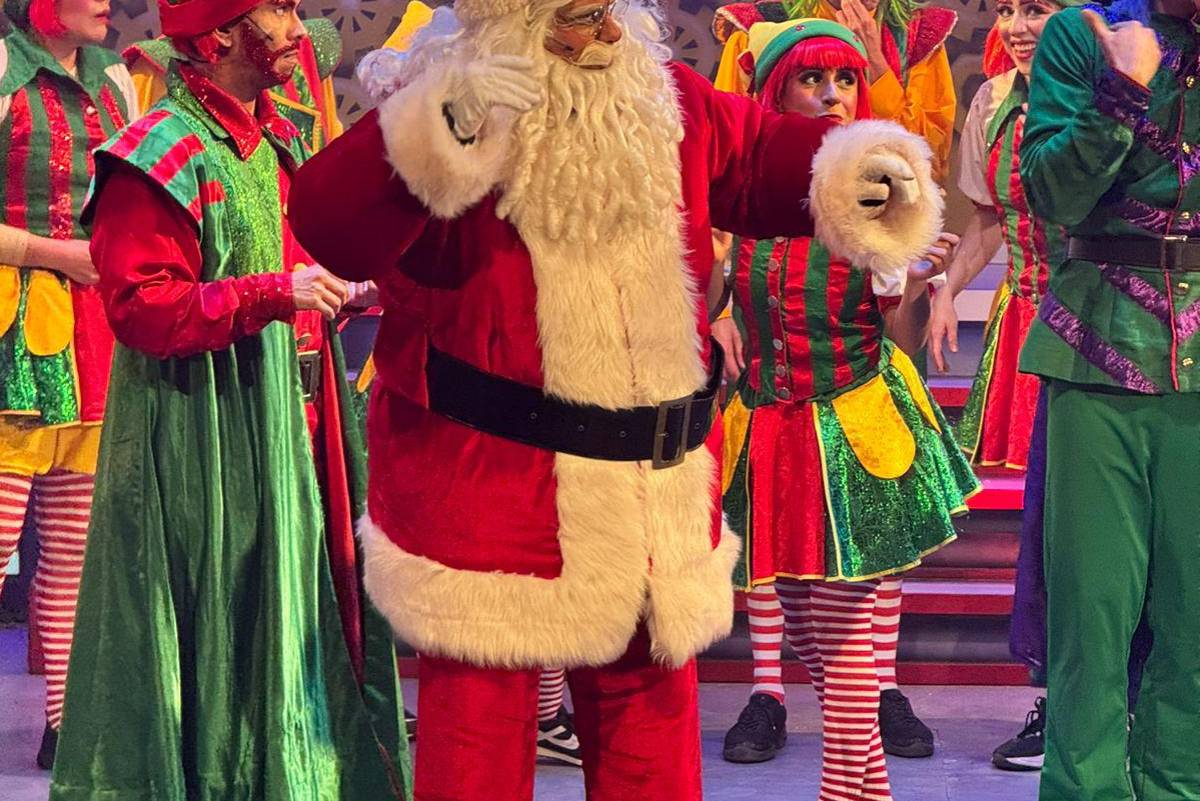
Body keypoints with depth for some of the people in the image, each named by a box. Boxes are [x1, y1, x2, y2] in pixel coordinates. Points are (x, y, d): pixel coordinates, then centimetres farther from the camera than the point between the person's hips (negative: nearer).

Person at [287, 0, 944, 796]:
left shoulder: (667, 104, 1)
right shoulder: (442, 119, -15)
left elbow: (763, 157, 14)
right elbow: (330, 229, -29)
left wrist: (855, 172, -7)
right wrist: (438, 138, -44)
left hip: (655, 496, 5)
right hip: (486, 495, -5)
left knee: (651, 719, 18)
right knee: (477, 736, 6)